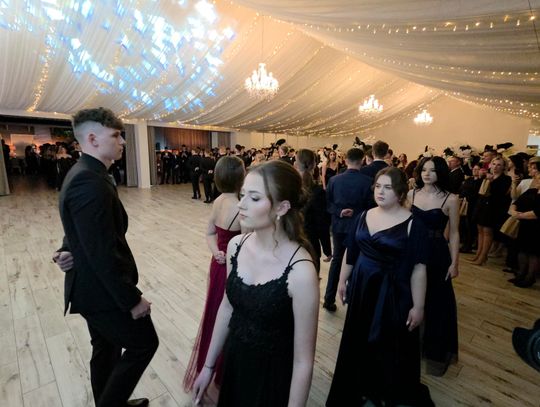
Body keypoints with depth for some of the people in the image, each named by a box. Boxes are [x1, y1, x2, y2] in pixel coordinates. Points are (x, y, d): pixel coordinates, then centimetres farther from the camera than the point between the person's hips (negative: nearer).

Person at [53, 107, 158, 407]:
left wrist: (66, 250, -5)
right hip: (102, 290, -10)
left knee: (105, 350, 25)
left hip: (92, 285, 10)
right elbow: (103, 252, -28)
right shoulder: (90, 182, -27)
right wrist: (131, 299, -21)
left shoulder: (82, 174, 8)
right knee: (144, 343, 9)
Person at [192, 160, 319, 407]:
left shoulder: (300, 272, -29)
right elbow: (227, 307, 3)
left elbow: (303, 361, -19)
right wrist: (209, 365, 11)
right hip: (234, 363, 5)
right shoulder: (236, 245, -11)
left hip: (274, 378, -5)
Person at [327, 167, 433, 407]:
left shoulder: (413, 225, -14)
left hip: (393, 294, -4)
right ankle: (361, 386, 45)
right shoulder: (364, 216, 0)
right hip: (362, 289, 5)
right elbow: (351, 253, 7)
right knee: (359, 342, 19)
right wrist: (343, 280, 13)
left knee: (390, 347, 14)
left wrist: (418, 307, -11)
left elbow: (418, 268, -13)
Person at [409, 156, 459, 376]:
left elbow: (454, 233, -4)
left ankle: (436, 351, 32)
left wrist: (454, 263, -5)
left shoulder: (451, 199, -8)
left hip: (437, 255, -3)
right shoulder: (411, 194, -1)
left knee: (437, 301, 11)